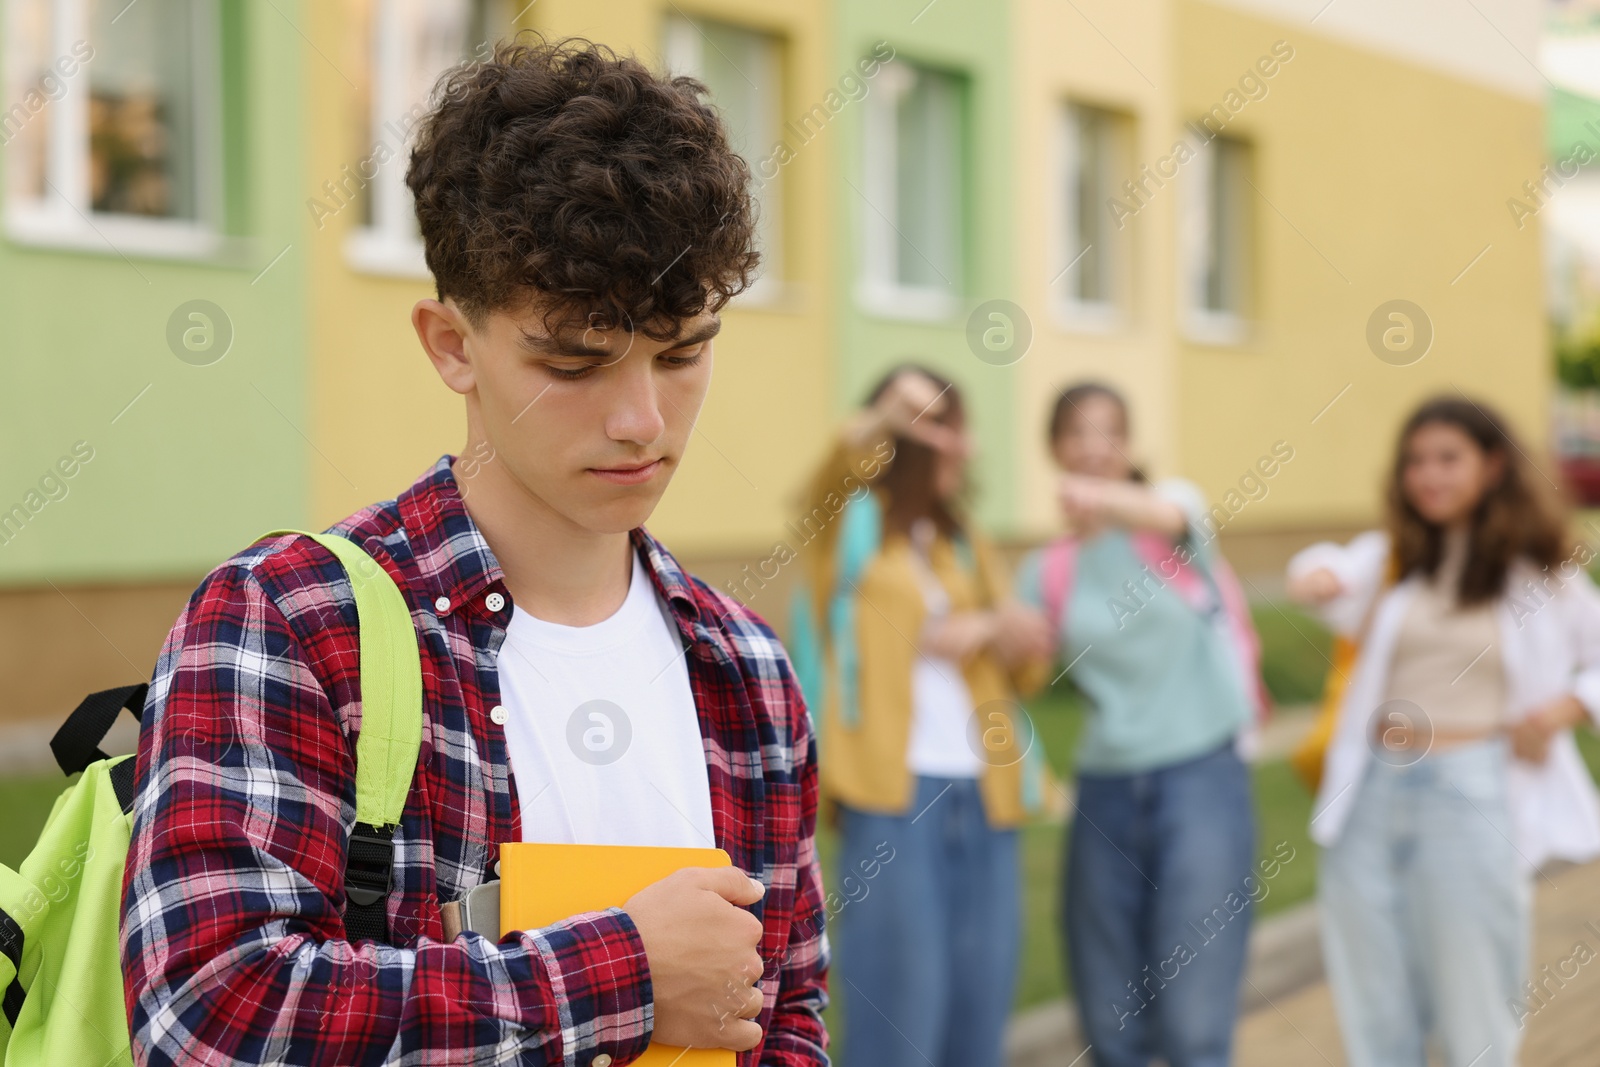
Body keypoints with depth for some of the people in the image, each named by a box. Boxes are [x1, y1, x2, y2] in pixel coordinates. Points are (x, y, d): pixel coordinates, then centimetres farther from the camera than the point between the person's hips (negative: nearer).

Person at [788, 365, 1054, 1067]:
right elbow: (837, 472, -21)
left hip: (980, 792, 6)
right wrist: (882, 418, -42)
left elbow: (1030, 647, 13)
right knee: (899, 1005, -7)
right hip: (894, 794, -6)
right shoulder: (852, 522, 3)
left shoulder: (962, 540, 19)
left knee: (980, 1002, 8)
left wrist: (985, 627, -10)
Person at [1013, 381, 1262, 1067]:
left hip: (1201, 776, -4)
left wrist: (1105, 499, -47)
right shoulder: (1047, 571, 8)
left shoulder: (1176, 505, -2)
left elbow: (1165, 515, -26)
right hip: (1106, 789, 4)